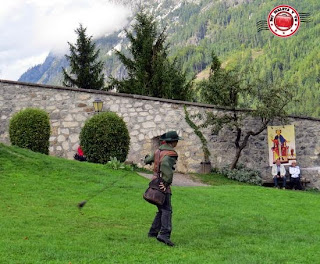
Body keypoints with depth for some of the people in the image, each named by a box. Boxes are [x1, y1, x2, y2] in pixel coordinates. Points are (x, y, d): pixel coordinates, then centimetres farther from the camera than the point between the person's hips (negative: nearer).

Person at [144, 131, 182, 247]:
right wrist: (167, 182, -28)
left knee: (162, 210, 19)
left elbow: (148, 160, 27)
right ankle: (164, 234, -27)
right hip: (162, 185, -9)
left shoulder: (158, 151, 10)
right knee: (167, 210, -14)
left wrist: (147, 158, 52)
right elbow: (165, 164, -36)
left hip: (156, 182, 9)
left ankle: (153, 232, 24)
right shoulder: (170, 154, -16)